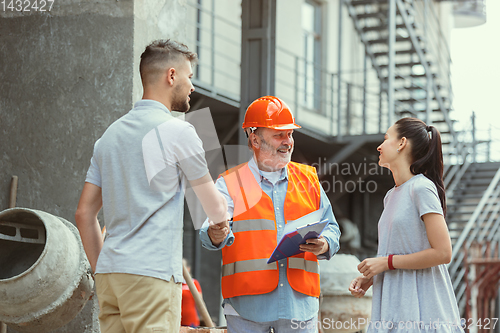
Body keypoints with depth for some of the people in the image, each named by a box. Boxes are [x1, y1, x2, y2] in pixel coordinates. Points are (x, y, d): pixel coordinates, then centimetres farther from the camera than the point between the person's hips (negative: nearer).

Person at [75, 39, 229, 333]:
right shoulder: (177, 132, -5)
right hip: (151, 275, -7)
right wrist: (223, 206, 26)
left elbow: (84, 214, 17)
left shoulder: (110, 135, 16)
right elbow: (216, 211, 3)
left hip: (109, 272, 8)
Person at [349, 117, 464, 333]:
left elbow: (442, 253, -17)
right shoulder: (391, 196, 16)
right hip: (394, 305, 8)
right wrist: (370, 278, 5)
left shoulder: (421, 189, -10)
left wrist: (387, 262, -13)